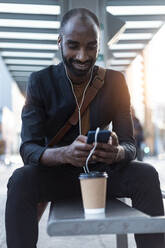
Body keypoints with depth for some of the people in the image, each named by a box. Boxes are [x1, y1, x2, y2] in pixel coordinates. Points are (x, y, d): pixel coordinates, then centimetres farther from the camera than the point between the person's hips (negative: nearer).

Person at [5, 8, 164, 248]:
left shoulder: (115, 82, -6)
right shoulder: (40, 82, -11)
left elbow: (129, 144, -8)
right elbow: (28, 148, -17)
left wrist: (117, 152, -35)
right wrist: (64, 154, -40)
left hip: (103, 170, 1)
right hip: (57, 172, -1)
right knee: (20, 181, -32)